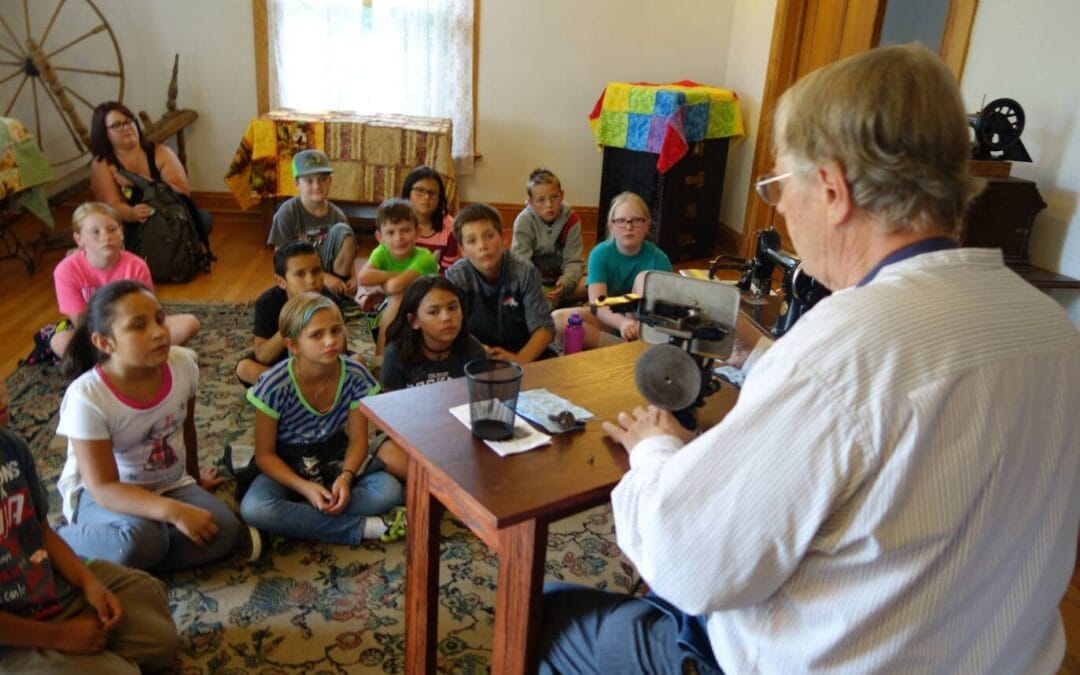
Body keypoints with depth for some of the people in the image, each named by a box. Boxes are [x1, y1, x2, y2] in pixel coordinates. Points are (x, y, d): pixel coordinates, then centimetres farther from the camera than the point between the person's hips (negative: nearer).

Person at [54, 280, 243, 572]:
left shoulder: (183, 363, -13)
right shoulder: (86, 397, -25)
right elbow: (104, 488, -27)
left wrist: (196, 478, 20)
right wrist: (174, 511, -39)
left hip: (170, 484, 5)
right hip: (99, 494, -5)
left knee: (225, 532, -21)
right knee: (138, 541, -37)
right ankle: (61, 544, -8)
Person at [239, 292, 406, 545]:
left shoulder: (356, 376, -17)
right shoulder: (274, 385, -23)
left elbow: (358, 439, -7)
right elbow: (265, 454, -15)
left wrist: (346, 477, -26)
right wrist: (304, 487, -29)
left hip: (336, 458, 2)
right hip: (287, 466, -1)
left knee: (389, 490, -25)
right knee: (253, 508, -33)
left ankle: (291, 519, -19)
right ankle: (367, 527, -27)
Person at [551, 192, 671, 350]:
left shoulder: (658, 258, -9)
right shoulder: (600, 253, -12)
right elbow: (597, 303, -23)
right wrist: (622, 323, -46)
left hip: (642, 320, 0)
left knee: (645, 276, -24)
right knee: (557, 319, -26)